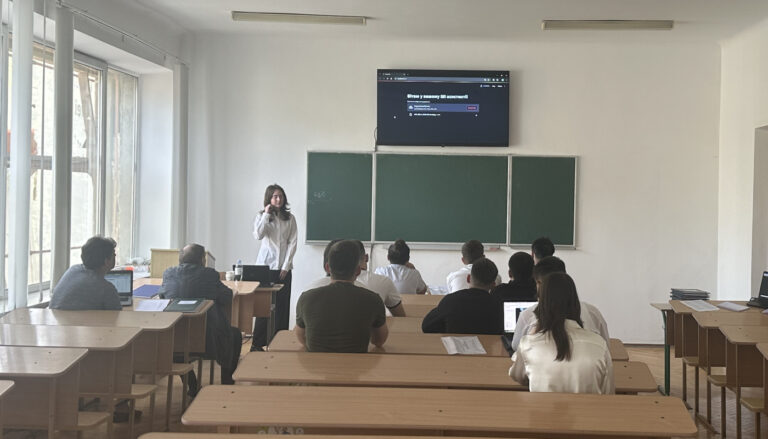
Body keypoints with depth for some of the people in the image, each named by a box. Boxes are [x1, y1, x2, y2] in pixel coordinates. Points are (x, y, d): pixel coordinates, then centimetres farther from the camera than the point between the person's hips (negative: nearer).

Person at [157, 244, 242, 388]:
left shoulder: (168, 273, 0)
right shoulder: (209, 274, -10)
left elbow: (161, 294, 18)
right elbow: (227, 297, 0)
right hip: (207, 340, -3)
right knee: (235, 334, 24)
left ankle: (191, 386, 35)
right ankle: (227, 381, 31)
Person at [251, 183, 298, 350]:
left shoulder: (290, 218, 6)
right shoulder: (262, 216, 4)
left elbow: (293, 242, 3)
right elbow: (258, 235, -14)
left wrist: (286, 266, -5)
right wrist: (266, 214, -12)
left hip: (283, 267, 2)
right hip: (266, 265, -2)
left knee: (282, 305, 1)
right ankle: (258, 343, 3)